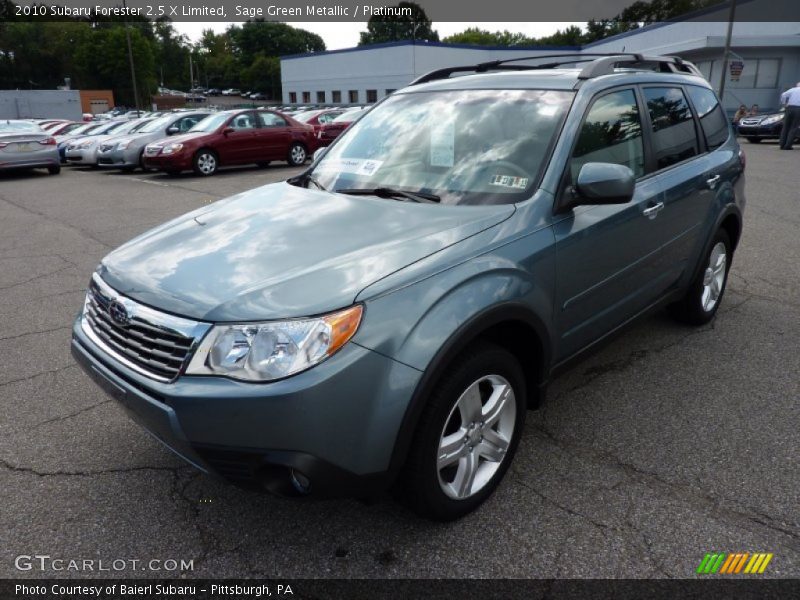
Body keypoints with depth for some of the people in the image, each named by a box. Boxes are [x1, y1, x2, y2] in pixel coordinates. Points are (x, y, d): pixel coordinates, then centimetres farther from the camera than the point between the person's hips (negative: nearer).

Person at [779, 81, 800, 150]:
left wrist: (784, 104, 5)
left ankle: (782, 145, 2)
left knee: (786, 127, 7)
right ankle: (787, 146, -7)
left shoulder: (793, 89, 13)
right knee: (793, 128, 1)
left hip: (790, 108, 1)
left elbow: (783, 95, -2)